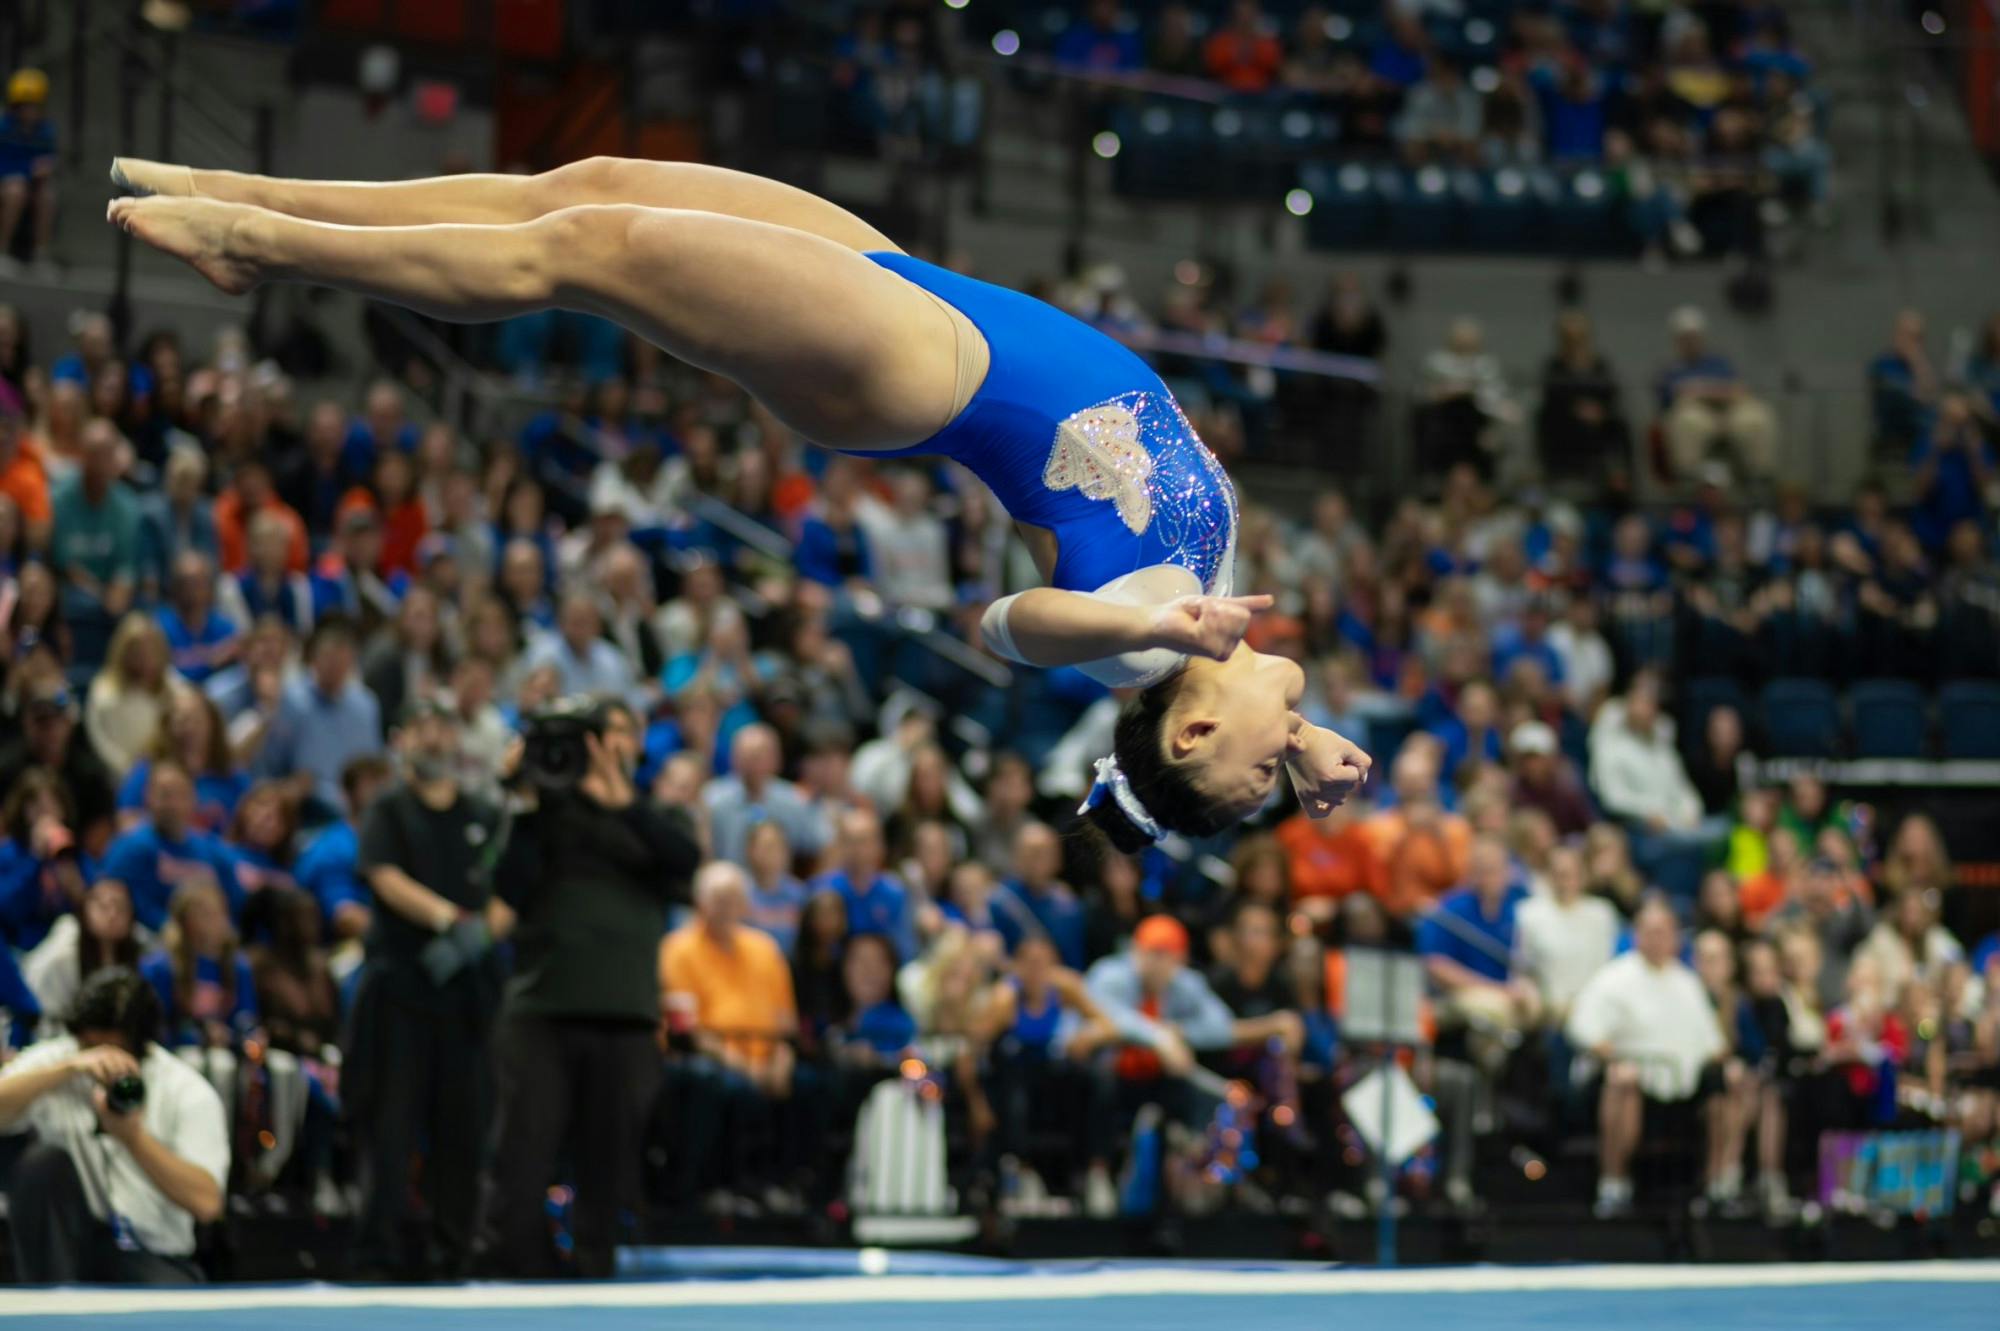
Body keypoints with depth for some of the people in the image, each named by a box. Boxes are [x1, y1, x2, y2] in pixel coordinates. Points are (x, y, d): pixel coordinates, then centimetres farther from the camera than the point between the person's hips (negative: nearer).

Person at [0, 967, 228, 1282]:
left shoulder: (189, 1093, -6)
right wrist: (70, 1068, -30)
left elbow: (206, 1204, -17)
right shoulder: (53, 1061, -2)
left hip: (153, 1254, -2)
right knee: (43, 1160, -27)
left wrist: (133, 1135, -26)